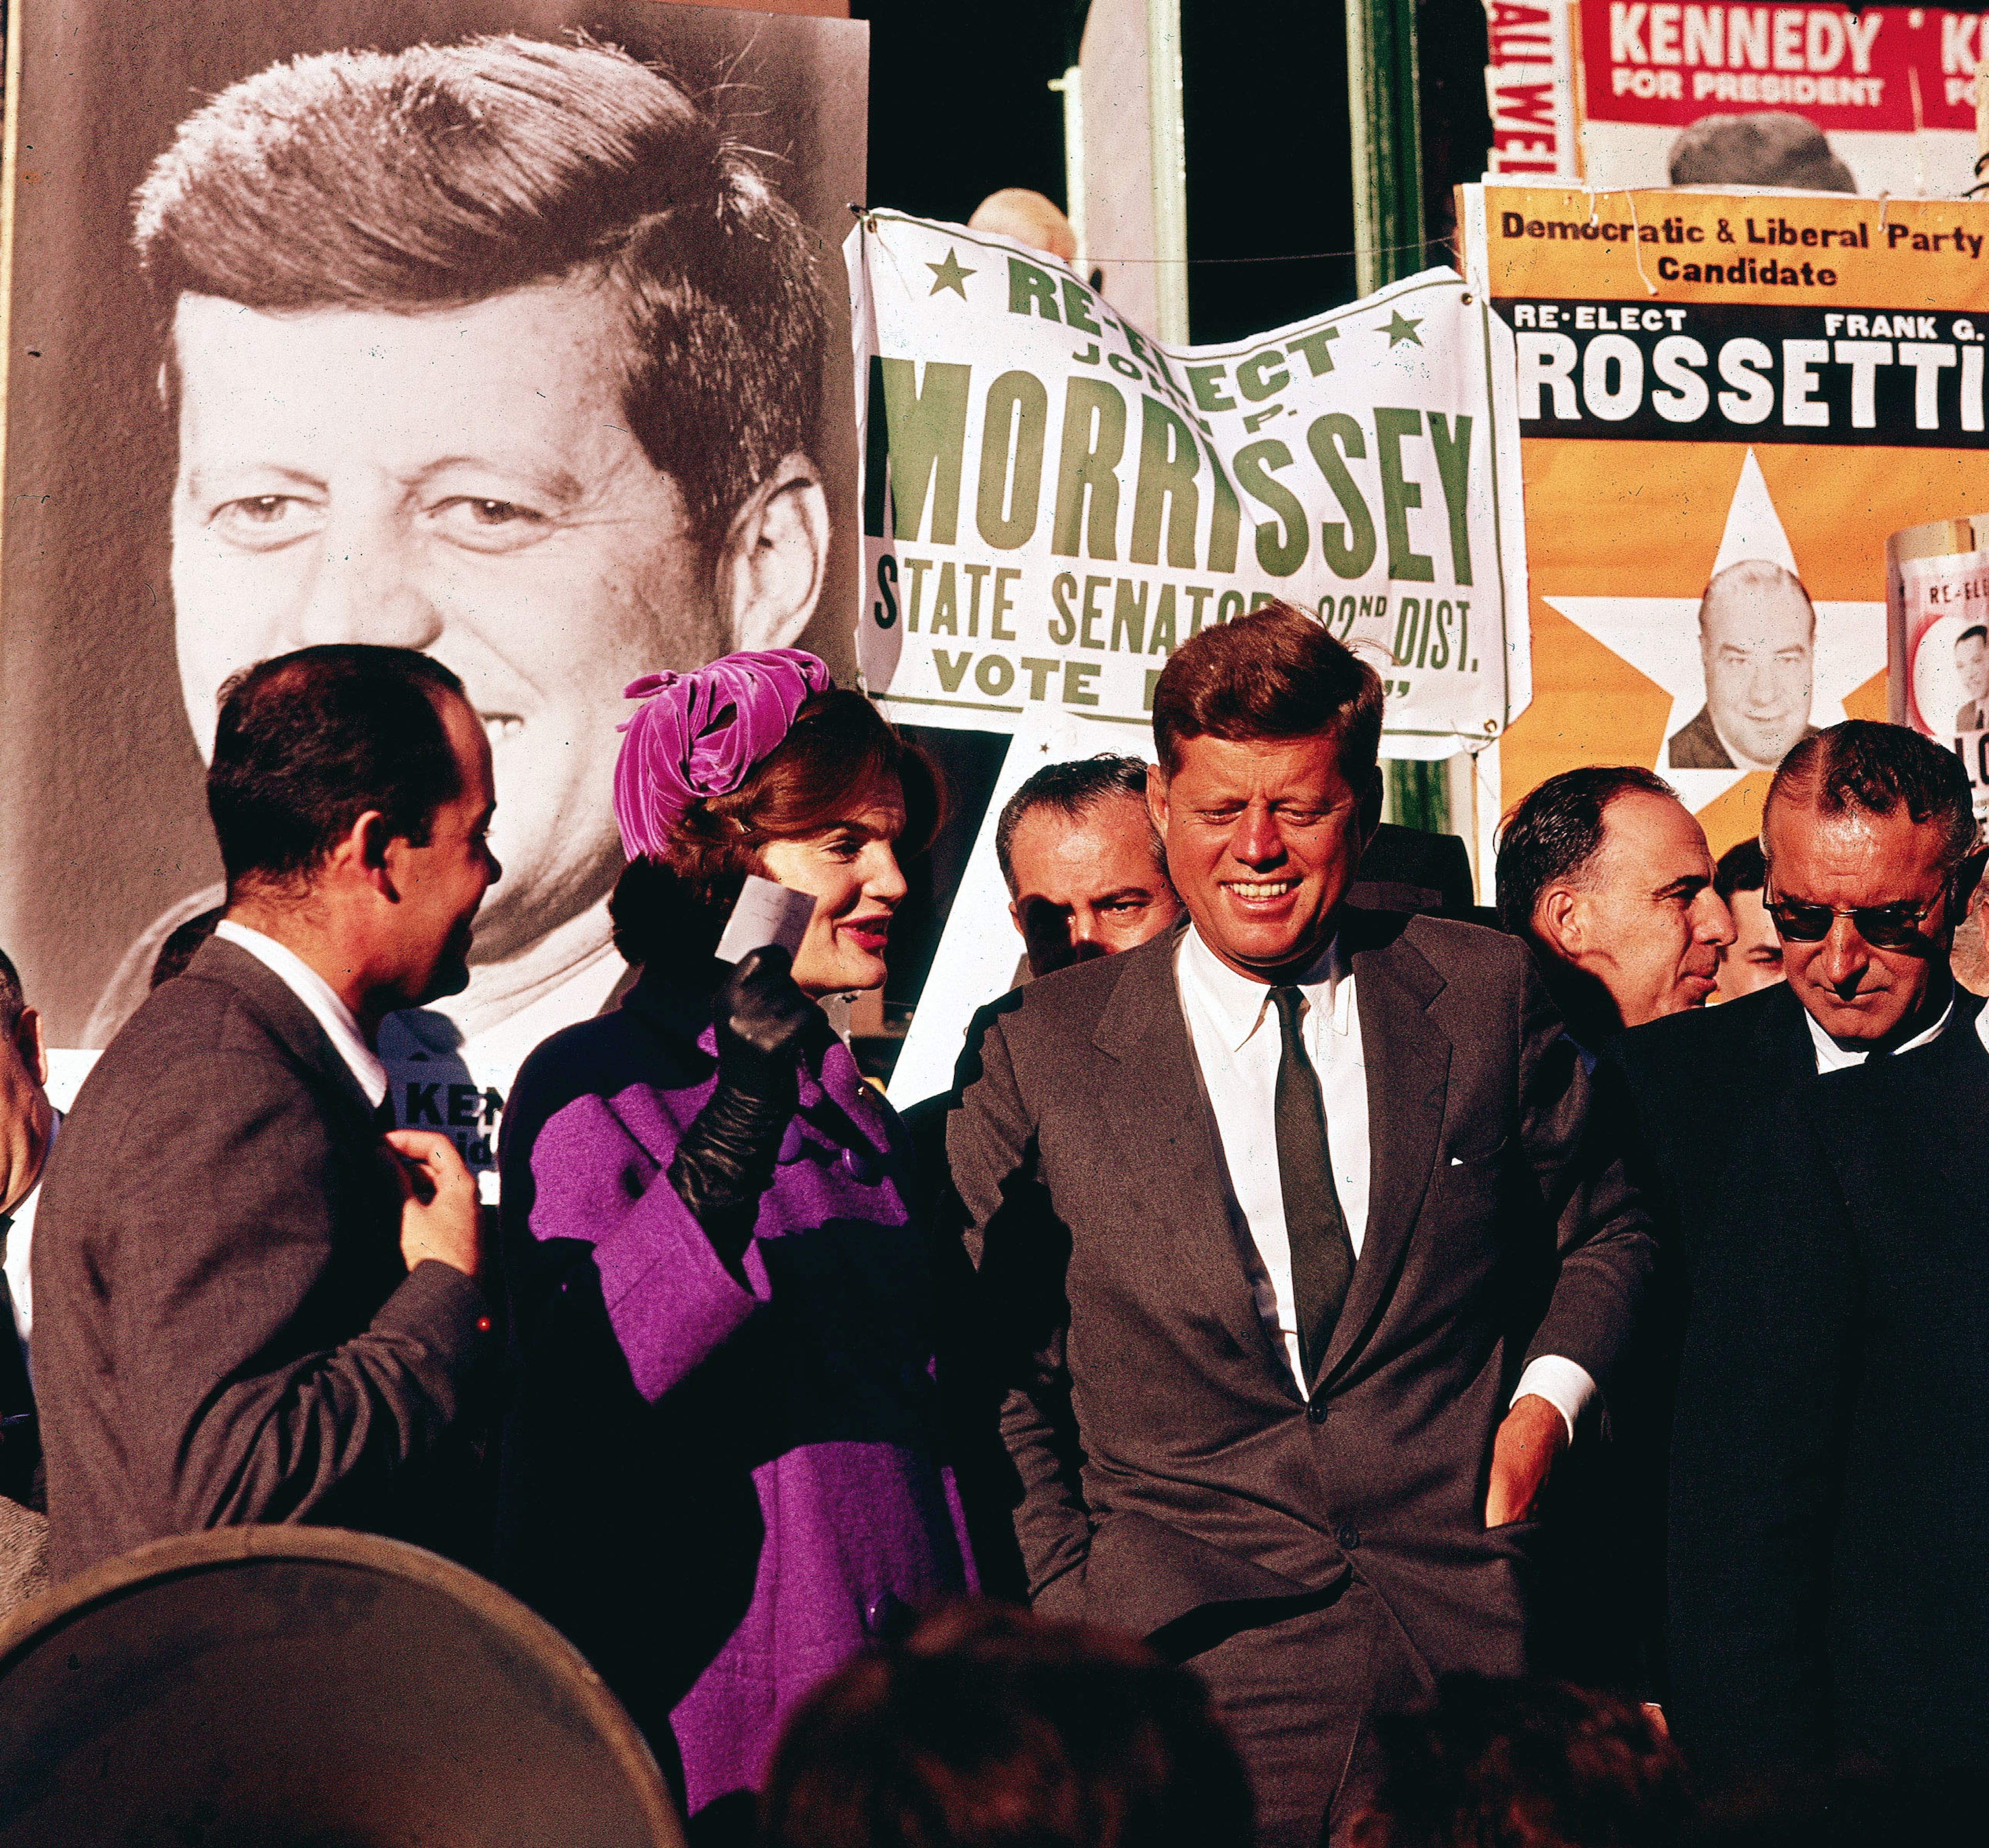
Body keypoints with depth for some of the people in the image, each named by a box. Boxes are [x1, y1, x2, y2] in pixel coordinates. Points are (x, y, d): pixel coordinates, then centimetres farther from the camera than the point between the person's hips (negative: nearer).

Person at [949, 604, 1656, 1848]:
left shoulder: (1491, 994, 4)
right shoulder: (1042, 1056, 1)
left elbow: (1606, 1233, 18)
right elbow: (1007, 1374, 6)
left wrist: (1547, 1400, 0)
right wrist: (1072, 1607, -2)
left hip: (1479, 1644, 1)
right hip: (1197, 1671, -1)